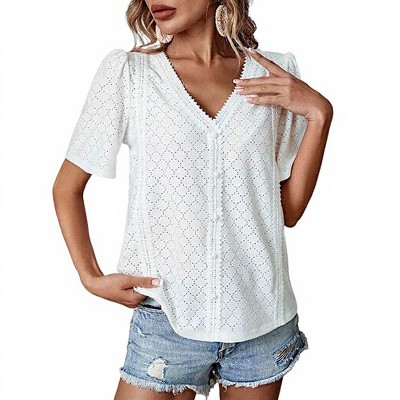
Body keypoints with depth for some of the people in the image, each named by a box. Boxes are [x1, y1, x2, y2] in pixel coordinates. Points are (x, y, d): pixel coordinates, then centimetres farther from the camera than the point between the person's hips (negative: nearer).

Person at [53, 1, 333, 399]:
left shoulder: (277, 74, 1)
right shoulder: (125, 71, -4)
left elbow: (290, 210, 1)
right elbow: (67, 187, 4)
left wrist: (319, 114, -6)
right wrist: (90, 277, -5)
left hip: (262, 319, 2)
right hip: (168, 318, -1)